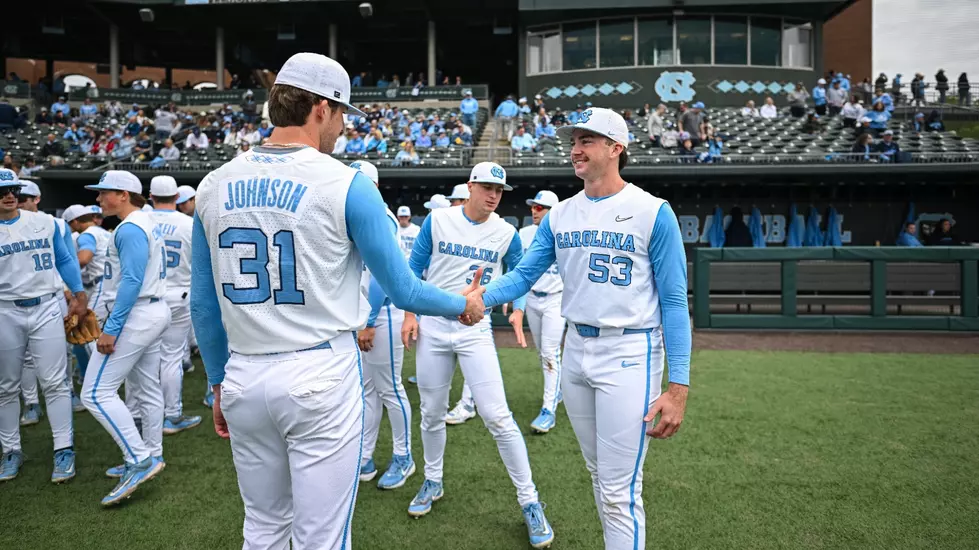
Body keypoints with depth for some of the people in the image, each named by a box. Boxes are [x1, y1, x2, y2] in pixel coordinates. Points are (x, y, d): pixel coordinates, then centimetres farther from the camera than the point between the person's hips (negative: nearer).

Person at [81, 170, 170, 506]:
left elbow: (132, 281, -23)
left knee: (96, 392, -9)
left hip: (136, 315, -11)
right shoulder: (147, 224, 15)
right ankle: (150, 457, 25)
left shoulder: (130, 228, -15)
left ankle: (140, 460, -9)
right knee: (147, 390, 15)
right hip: (153, 312, 11)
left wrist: (111, 328, -23)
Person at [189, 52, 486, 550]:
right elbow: (403, 290, -6)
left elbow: (202, 305, 9)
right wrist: (463, 305, 13)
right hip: (320, 377, -5)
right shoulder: (347, 185, -9)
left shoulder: (214, 186, 4)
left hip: (244, 378, 5)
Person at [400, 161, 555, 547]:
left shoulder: (506, 234, -3)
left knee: (497, 416, -9)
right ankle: (433, 482, 36)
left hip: (476, 330, -1)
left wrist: (518, 312, -11)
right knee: (432, 414, 13)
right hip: (433, 327, 2)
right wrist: (410, 314, -3)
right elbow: (415, 267, 4)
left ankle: (528, 500, 3)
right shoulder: (438, 220, -3)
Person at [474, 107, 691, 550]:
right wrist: (480, 297, -19)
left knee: (620, 492, -4)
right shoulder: (559, 215, 7)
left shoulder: (652, 212, -9)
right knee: (599, 475, 19)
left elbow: (674, 301, -10)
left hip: (629, 355, -6)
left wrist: (678, 386, -15)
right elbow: (523, 275, 3)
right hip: (575, 350, 6)